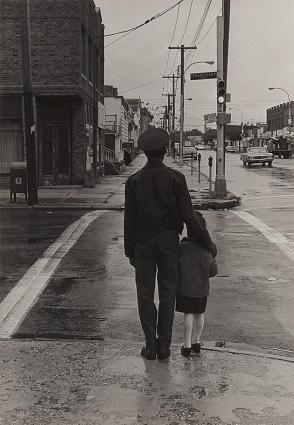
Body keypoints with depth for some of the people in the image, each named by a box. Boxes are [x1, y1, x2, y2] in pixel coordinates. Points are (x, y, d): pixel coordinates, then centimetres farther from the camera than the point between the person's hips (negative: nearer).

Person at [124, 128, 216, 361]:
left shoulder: (134, 181, -5)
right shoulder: (176, 178, -8)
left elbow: (129, 219, -3)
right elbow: (188, 215, -11)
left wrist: (130, 251, 6)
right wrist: (207, 241, -1)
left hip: (143, 243, 0)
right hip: (169, 241, 0)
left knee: (145, 294, 9)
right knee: (167, 294, 9)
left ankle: (151, 345, 11)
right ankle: (164, 346, 12)